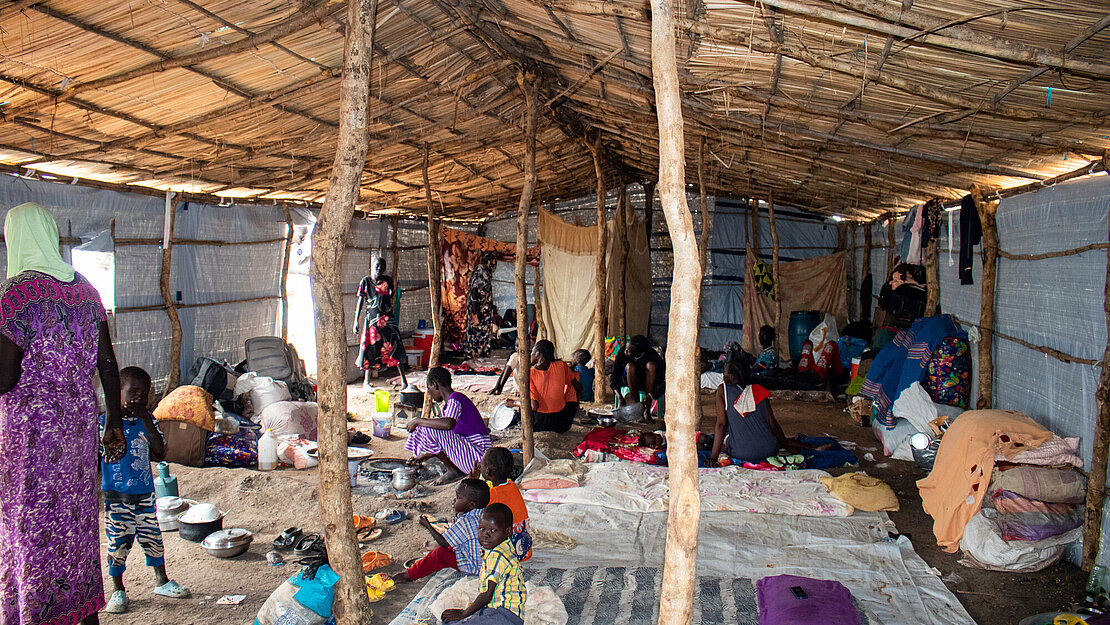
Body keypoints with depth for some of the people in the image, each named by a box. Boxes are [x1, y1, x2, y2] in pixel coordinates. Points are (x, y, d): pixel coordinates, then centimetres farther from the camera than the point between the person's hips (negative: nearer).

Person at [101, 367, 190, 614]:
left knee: (152, 537, 11)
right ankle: (117, 589, 21)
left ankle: (161, 580, 28)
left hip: (145, 493, 3)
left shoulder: (147, 420, 4)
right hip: (116, 496, -3)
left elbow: (159, 451, -9)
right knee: (118, 542, 3)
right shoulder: (106, 421, -8)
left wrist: (145, 419, -14)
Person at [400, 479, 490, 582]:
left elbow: (444, 543, -20)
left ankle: (410, 575, 10)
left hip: (473, 568, -9)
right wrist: (457, 517, 4)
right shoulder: (481, 514, 2)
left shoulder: (465, 521, -26)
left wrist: (428, 526, -9)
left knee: (439, 552, -3)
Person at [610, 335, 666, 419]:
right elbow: (614, 378, -14)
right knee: (630, 366, -30)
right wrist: (619, 397, -29)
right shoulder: (622, 353, -20)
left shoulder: (652, 356, -24)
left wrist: (650, 396, -41)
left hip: (648, 385, -1)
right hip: (629, 385, 1)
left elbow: (664, 383, -25)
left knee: (651, 365, -31)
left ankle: (646, 409, -29)